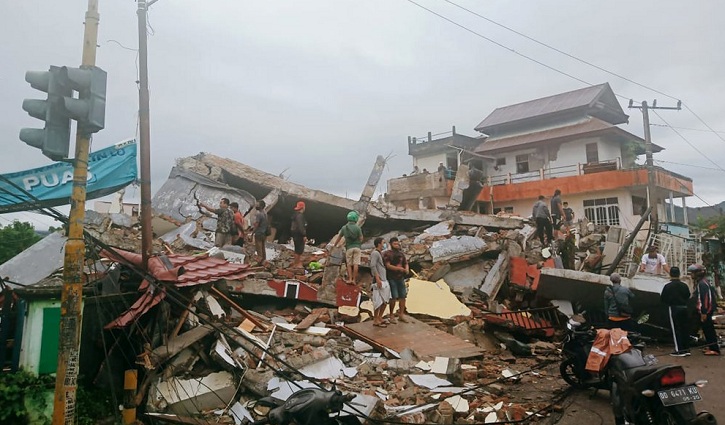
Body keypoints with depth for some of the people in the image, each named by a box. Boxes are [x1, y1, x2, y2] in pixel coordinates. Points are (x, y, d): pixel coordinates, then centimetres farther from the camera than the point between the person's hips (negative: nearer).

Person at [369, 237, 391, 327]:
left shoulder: (381, 253, 19)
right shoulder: (375, 253, -10)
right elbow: (373, 266, -20)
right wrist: (377, 279, -25)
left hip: (384, 280, 10)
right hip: (379, 281, -10)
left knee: (385, 300, 13)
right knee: (378, 301, -6)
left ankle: (380, 318, 23)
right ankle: (375, 320, 2)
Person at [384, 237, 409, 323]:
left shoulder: (401, 254, 14)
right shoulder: (387, 254, -5)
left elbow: (406, 263, 15)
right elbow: (388, 266, -14)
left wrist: (407, 269, -7)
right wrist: (399, 268, -22)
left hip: (401, 278, 6)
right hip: (392, 278, -6)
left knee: (403, 296, 5)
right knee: (394, 297, -7)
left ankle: (401, 315, 16)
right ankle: (391, 315, 8)